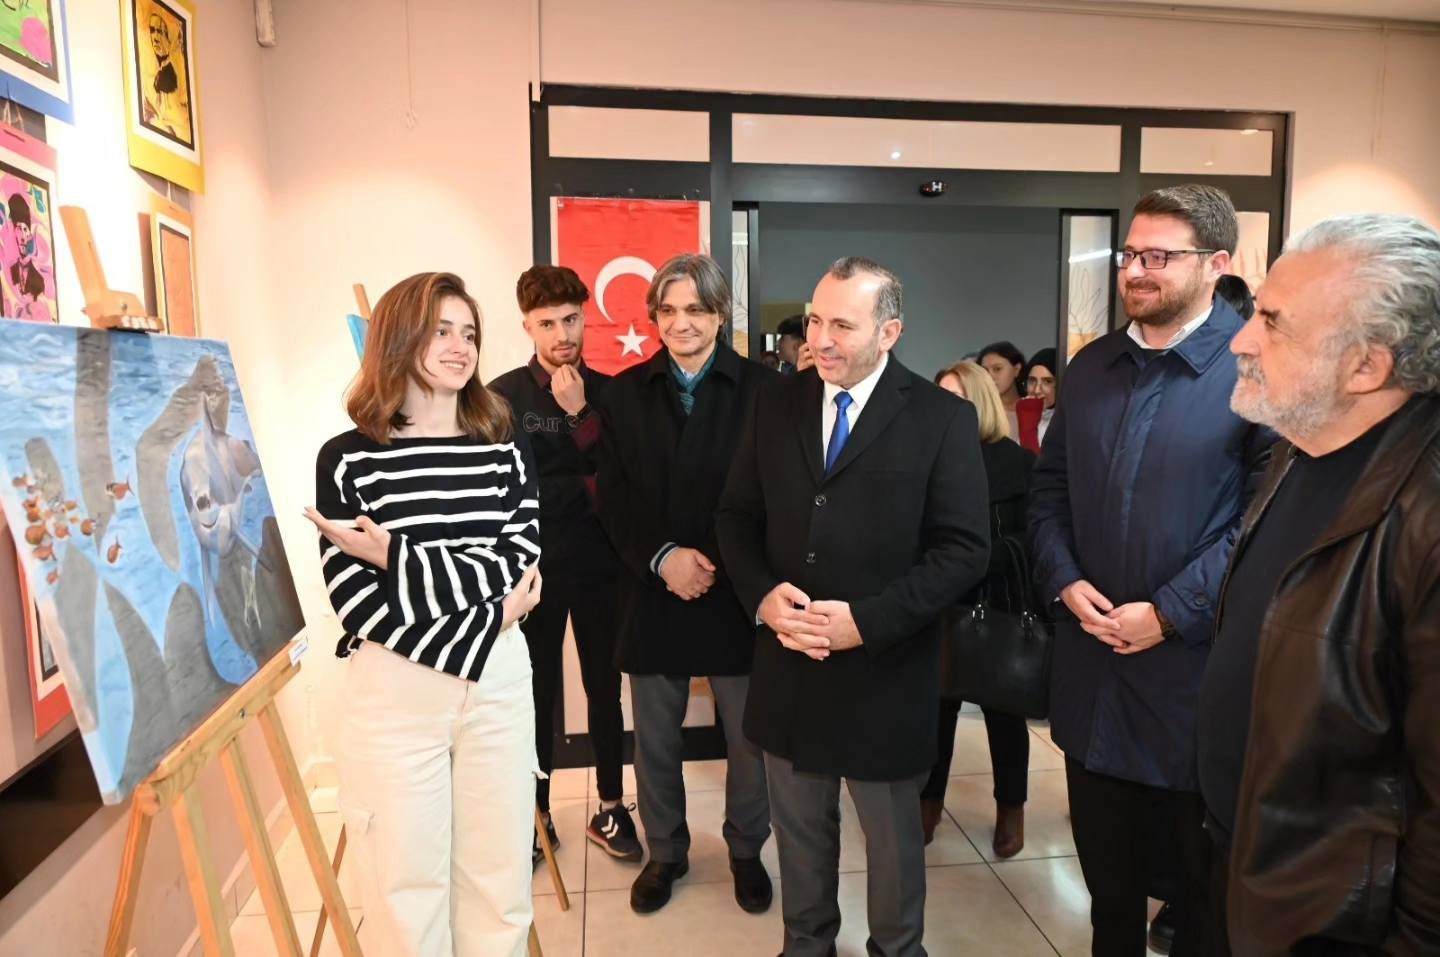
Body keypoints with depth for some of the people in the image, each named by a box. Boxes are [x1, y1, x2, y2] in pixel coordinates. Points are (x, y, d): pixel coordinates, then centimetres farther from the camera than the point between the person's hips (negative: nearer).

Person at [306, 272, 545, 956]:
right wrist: (476, 638, -14)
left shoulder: (506, 449, 5)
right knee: (406, 892, 10)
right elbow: (355, 601, -9)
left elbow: (521, 561, -5)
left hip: (500, 684, 2)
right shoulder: (347, 459, -4)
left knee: (499, 882, 13)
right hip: (395, 693, -2)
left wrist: (396, 557, -14)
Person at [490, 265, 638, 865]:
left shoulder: (607, 392, 0)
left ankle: (610, 809, 29)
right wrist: (586, 491, -8)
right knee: (536, 696, 10)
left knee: (605, 690, 13)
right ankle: (537, 816, 28)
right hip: (534, 569, -2)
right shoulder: (503, 396, -7)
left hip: (598, 567, 2)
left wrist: (580, 413, -15)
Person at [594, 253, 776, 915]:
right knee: (655, 739, 13)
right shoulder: (625, 393, 5)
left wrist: (719, 564, -14)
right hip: (653, 593, 2)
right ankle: (665, 852, 36)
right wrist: (661, 557, -13)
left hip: (737, 591, -1)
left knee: (750, 736, 11)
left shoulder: (759, 388, -2)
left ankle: (746, 851, 35)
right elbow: (612, 498, 2)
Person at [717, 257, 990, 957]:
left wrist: (867, 621, -19)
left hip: (885, 672, -3)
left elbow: (964, 549, -12)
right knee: (799, 828, 21)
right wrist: (763, 598, -12)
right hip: (788, 664, 3)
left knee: (892, 836, 18)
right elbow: (736, 517, 6)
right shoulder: (775, 405, 3)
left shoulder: (942, 418, -8)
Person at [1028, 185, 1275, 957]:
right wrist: (1064, 582, -5)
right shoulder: (1090, 367, 9)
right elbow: (1048, 489, 11)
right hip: (1091, 668, 5)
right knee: (1106, 872, 22)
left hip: (1196, 671, -5)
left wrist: (1171, 613, -18)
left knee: (1202, 883, 16)